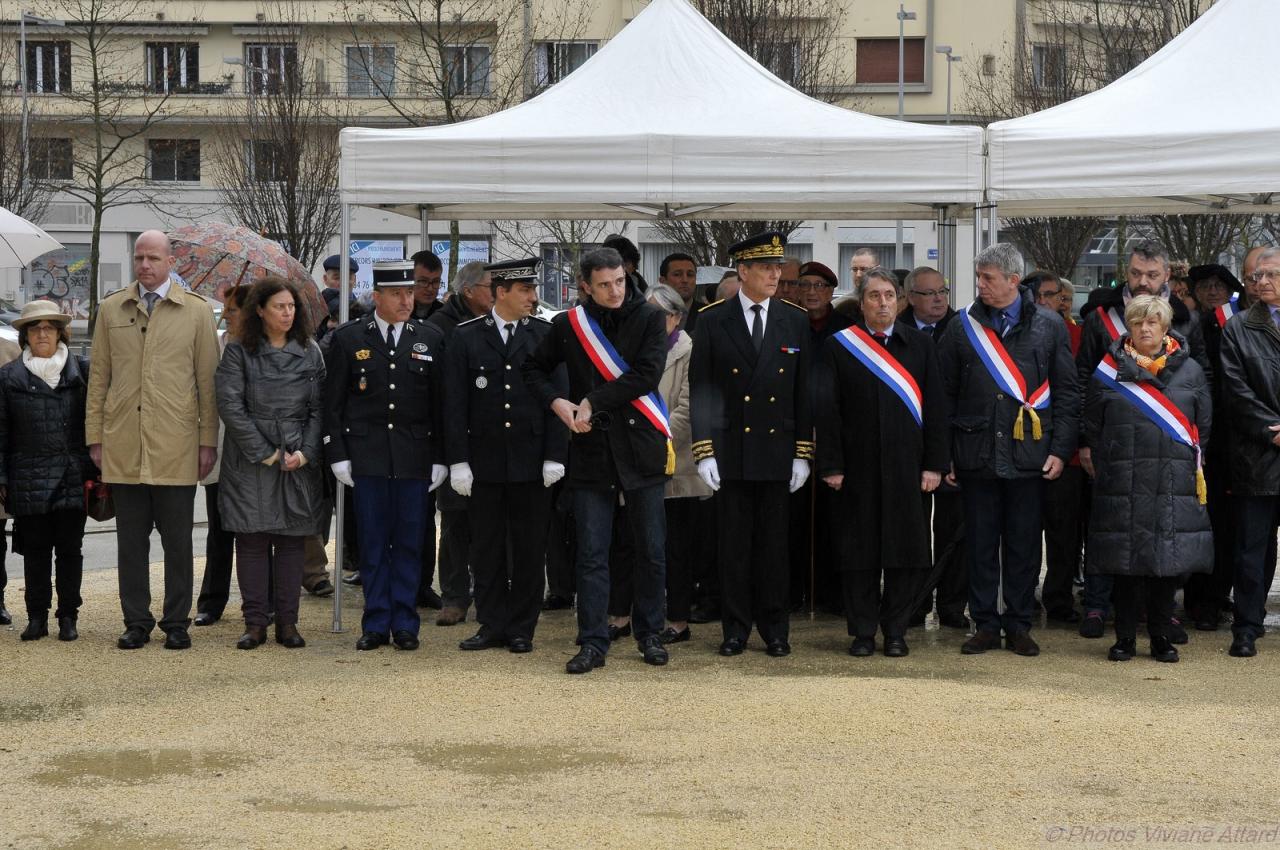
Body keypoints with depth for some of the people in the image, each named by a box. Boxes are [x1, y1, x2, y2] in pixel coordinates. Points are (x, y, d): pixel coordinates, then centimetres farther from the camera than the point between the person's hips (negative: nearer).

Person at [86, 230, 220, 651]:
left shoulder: (197, 310, 4)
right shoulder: (111, 309, 10)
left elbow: (208, 379, 4)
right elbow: (98, 376, 11)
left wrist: (209, 440, -1)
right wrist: (95, 437, 5)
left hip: (176, 448, -2)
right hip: (123, 447, 2)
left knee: (177, 541, 4)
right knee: (131, 539, 6)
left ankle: (176, 623, 12)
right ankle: (136, 622, 15)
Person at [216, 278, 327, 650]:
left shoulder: (310, 352, 7)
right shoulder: (239, 352, -1)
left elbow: (318, 408, 6)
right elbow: (229, 405, -7)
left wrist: (305, 453, -6)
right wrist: (265, 453, -10)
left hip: (299, 463, 2)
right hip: (250, 463, -2)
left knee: (292, 541, 4)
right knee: (252, 540, -1)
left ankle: (287, 622, 10)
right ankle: (254, 623, 7)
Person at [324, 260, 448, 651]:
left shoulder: (431, 339, 6)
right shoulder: (348, 339, 3)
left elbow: (440, 403, 7)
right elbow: (333, 403, 4)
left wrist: (440, 458, 3)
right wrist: (338, 455, -2)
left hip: (415, 457, 1)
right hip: (367, 455, -1)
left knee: (409, 543, 4)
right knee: (373, 544, 3)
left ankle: (404, 623, 12)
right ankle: (376, 624, 10)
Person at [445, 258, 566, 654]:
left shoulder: (545, 335, 3)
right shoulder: (466, 336, 1)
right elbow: (455, 404, 0)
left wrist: (555, 456, -6)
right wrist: (458, 460, -6)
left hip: (531, 461, 0)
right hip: (485, 461, 0)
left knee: (528, 549, 5)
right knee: (486, 549, 7)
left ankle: (521, 629, 14)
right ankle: (491, 625, 16)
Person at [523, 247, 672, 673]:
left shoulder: (650, 319, 0)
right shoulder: (568, 325, 4)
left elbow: (646, 375, -12)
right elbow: (534, 368, 14)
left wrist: (592, 403, -12)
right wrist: (558, 403, -4)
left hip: (642, 447, 0)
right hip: (592, 450, 0)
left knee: (651, 550, 6)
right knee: (592, 553, 0)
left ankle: (649, 634, 21)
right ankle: (592, 643, 5)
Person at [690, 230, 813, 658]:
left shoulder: (795, 320, 5)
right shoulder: (713, 321, 0)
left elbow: (803, 391, 6)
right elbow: (700, 390, -2)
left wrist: (803, 453, 2)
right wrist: (704, 452, -7)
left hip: (777, 450, 1)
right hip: (730, 450, -1)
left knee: (774, 543, 6)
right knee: (734, 544, 4)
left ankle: (775, 631, 15)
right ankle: (735, 630, 13)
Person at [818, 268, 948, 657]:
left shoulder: (921, 345, 7)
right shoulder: (838, 347, 3)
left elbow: (935, 407, 5)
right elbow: (827, 410, 0)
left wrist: (935, 463, -2)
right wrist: (831, 465, -6)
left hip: (907, 465, 1)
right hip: (858, 467, -1)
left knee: (906, 551, 2)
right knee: (860, 552, 4)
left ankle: (896, 631, 14)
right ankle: (863, 632, 14)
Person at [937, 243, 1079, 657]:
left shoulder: (1049, 326, 4)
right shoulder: (962, 327, 5)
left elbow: (1066, 392, 5)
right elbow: (946, 394, 7)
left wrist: (1060, 449, -3)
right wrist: (944, 453, 2)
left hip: (1029, 453, -1)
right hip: (976, 453, 1)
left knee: (1024, 544, 5)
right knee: (980, 543, 5)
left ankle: (1019, 624, 15)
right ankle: (985, 623, 15)